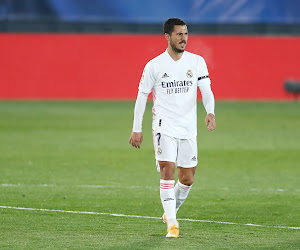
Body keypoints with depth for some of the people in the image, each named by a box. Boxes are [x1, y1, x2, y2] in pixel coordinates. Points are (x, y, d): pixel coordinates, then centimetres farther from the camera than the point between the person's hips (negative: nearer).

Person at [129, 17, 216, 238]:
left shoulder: (197, 62, 4)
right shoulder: (154, 66, -2)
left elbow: (206, 90, -2)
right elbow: (142, 96, 4)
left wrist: (210, 112, -22)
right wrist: (137, 129, 1)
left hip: (188, 129, 3)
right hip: (164, 127, -3)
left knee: (188, 179, 6)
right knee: (168, 171, -16)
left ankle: (170, 211, 32)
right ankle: (172, 224, -14)